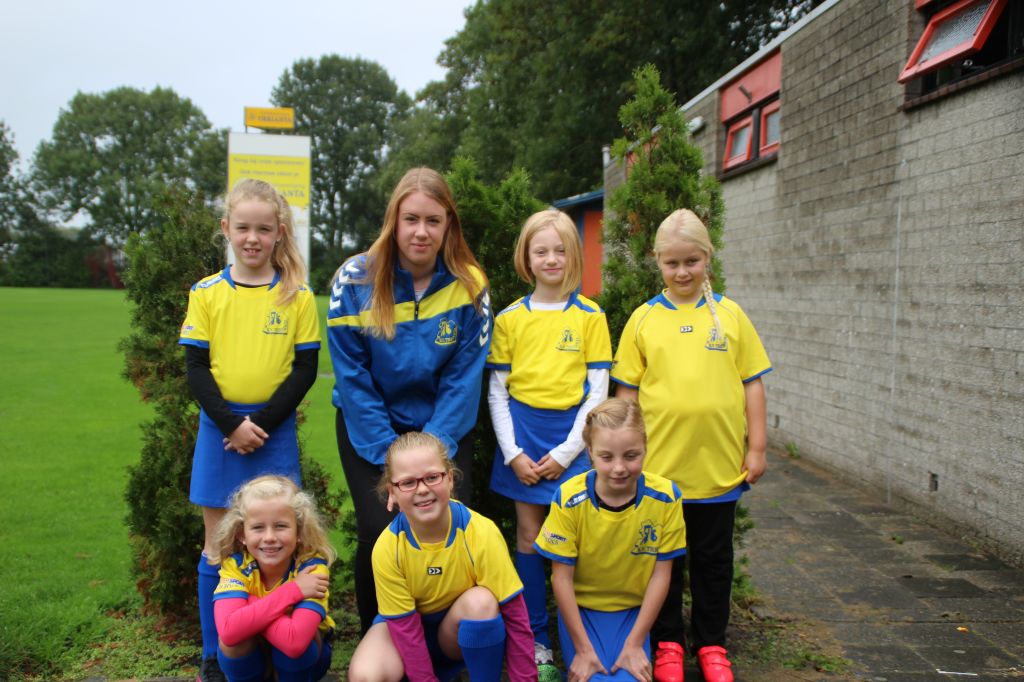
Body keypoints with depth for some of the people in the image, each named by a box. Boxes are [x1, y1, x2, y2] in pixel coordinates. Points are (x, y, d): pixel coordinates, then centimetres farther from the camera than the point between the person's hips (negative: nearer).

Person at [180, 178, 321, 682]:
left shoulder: (297, 296, -1)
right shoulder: (206, 292, 2)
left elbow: (306, 368, -2)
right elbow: (195, 366, 0)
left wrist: (264, 424, -11)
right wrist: (231, 424, -11)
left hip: (274, 428, -1)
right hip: (220, 426, 1)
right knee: (218, 543, 7)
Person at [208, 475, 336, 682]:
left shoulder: (311, 565, -29)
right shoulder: (235, 564, -22)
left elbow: (295, 641, -43)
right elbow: (229, 631, -40)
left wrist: (250, 611, -32)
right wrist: (292, 591, -39)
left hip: (304, 660, -1)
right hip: (249, 661, 2)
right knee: (234, 637, -30)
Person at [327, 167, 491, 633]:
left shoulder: (469, 285, -8)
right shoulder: (355, 280, -11)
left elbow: (463, 377, -7)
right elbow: (352, 374, -10)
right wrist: (389, 456, -14)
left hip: (443, 428, 1)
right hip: (369, 428, -1)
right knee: (378, 533, -16)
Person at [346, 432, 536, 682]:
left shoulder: (481, 533, -27)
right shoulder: (387, 548, -23)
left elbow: (515, 615, -22)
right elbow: (405, 626, -16)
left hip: (472, 632, -1)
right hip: (414, 624, 1)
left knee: (480, 601, -35)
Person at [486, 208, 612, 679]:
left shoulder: (590, 316, 0)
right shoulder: (510, 318, 3)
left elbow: (597, 391, -2)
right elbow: (497, 392, 4)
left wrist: (565, 452, -8)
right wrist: (512, 453, -6)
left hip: (572, 435, -1)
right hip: (523, 433, 1)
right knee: (528, 537, 6)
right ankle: (535, 642, 18)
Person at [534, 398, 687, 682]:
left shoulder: (664, 496, -17)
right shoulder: (569, 498, -22)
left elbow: (661, 574, -8)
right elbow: (562, 577, -13)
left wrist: (635, 644, -9)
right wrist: (583, 649, -13)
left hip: (633, 610, 1)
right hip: (579, 608, -1)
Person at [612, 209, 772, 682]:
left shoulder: (729, 315, 2)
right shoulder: (643, 319, 0)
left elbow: (752, 382, 5)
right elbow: (627, 390, 3)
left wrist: (757, 447, 2)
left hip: (718, 464, 1)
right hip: (658, 463, 0)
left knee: (713, 561, 13)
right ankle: (667, 644, 28)